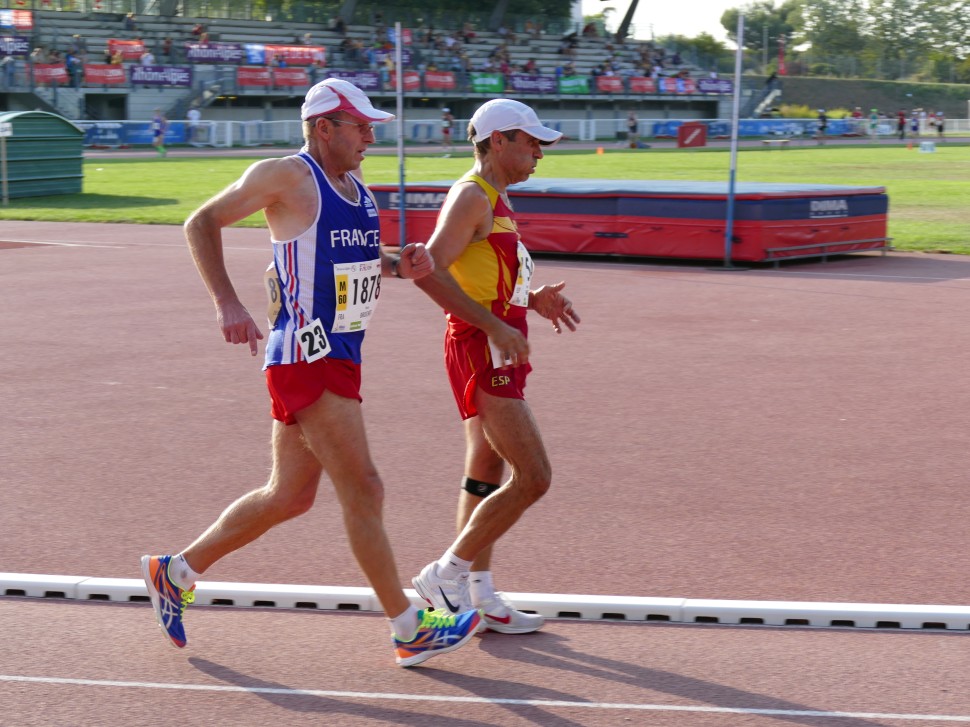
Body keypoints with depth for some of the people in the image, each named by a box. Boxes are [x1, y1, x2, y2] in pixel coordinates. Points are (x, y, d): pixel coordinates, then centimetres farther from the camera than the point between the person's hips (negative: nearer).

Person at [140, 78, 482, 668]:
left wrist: (398, 264, 6)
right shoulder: (287, 176, -10)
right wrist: (227, 303, -17)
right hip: (305, 360, -10)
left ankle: (175, 573, 30)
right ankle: (411, 631, 2)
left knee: (290, 495, 16)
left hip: (340, 358, 10)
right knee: (363, 490, -6)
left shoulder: (354, 183, 15)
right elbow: (201, 224, -7)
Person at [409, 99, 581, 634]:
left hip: (497, 350, 11)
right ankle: (445, 575, -2)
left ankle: (477, 594, 20)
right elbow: (429, 270, -24)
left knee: (486, 475, 13)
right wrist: (496, 327, -26)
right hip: (482, 351, -11)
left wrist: (532, 299, 11)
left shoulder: (494, 200, 19)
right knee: (533, 477, -11)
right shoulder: (471, 196, -13)